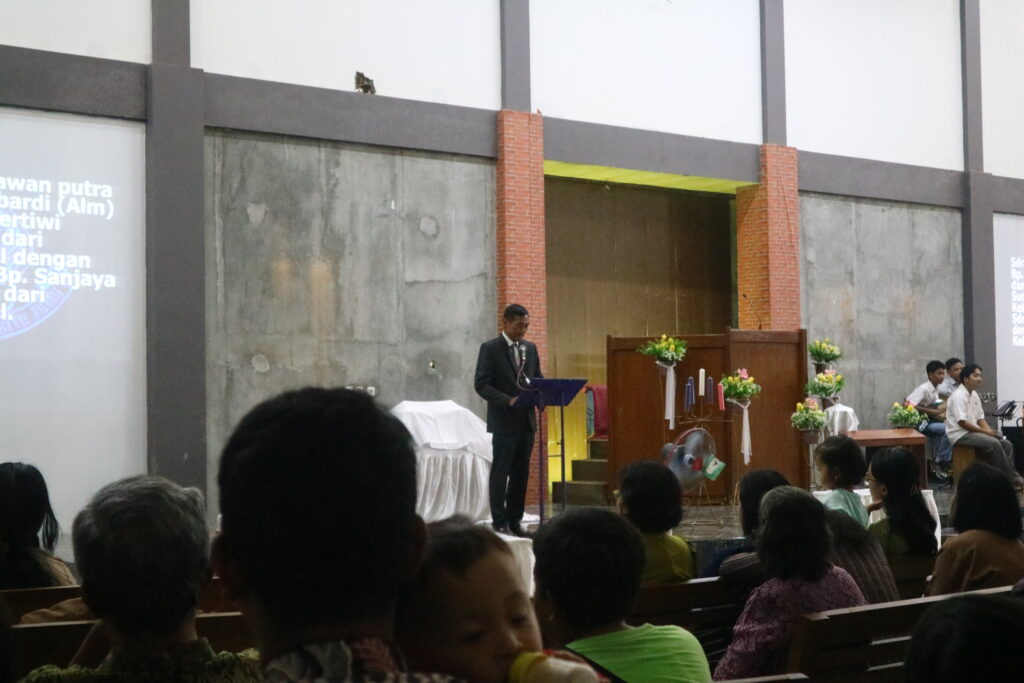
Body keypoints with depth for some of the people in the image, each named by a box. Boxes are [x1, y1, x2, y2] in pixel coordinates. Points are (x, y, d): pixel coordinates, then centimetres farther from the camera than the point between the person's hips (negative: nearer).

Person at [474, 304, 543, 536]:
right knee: (500, 472, 0)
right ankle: (499, 522, 5)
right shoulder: (490, 349, -6)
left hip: (526, 420, 6)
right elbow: (481, 384, -12)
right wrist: (508, 400, -22)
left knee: (521, 473, 9)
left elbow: (538, 379, 17)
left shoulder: (530, 348, 11)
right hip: (504, 420, -6)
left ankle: (515, 520, 15)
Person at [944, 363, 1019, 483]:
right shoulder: (959, 396, -16)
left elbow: (980, 418, 16)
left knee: (1006, 444, -4)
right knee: (994, 443, -27)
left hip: (973, 432, 9)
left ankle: (1007, 477, -9)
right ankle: (1012, 478, -18)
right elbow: (962, 422, -22)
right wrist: (985, 432, -18)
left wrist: (990, 431, -3)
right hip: (960, 435, -9)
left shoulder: (974, 395, 12)